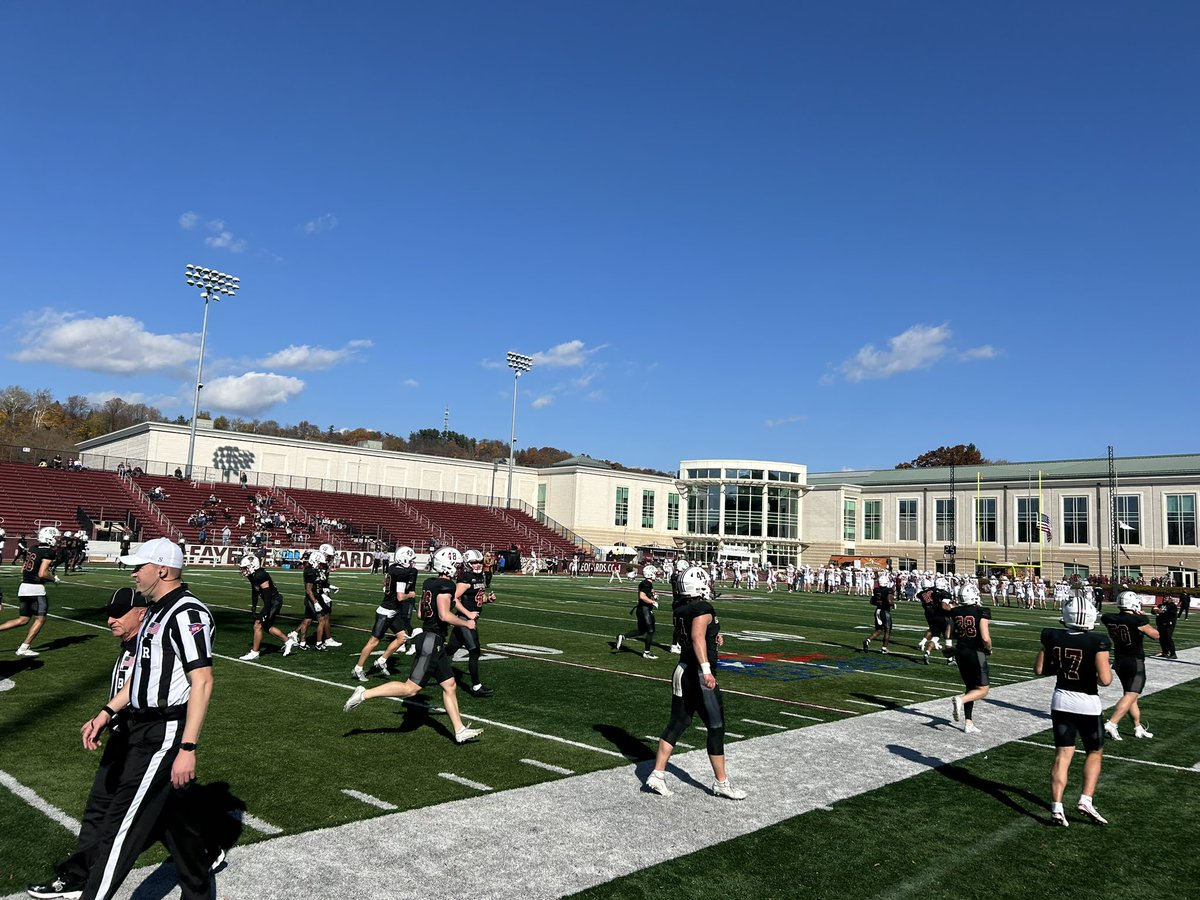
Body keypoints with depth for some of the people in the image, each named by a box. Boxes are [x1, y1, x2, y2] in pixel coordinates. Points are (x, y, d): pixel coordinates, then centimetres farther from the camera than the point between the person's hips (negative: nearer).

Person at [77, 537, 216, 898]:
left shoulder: (187, 613, -19)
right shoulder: (157, 610, 13)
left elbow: (202, 683, -23)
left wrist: (187, 748, -25)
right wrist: (107, 713, 17)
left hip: (165, 734, -10)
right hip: (145, 729, 10)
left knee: (120, 827, -4)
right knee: (172, 813, 19)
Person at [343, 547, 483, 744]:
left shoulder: (428, 583, 11)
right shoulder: (446, 585, -15)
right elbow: (444, 615, -24)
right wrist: (466, 623, -9)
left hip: (429, 638, 10)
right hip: (433, 641, -10)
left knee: (449, 686, 12)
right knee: (411, 688, -5)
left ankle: (460, 731, 18)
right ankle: (364, 694, 0)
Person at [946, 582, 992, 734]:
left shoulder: (955, 612, 1)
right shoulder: (981, 612, -14)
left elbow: (949, 636, 4)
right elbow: (985, 638, -20)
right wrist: (989, 649, -1)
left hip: (960, 652, 6)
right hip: (976, 653, -6)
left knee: (970, 687, 18)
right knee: (982, 690, 8)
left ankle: (968, 723, 17)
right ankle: (960, 700, -19)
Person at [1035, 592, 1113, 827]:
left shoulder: (1052, 637, -6)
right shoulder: (1097, 642, -17)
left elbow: (1039, 670, 1)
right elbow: (1105, 680, -19)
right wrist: (1108, 669, 1)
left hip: (1061, 701, 3)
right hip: (1087, 703, -3)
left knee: (1062, 756, 7)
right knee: (1095, 753, 20)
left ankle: (1056, 808, 2)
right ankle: (1086, 800, 11)